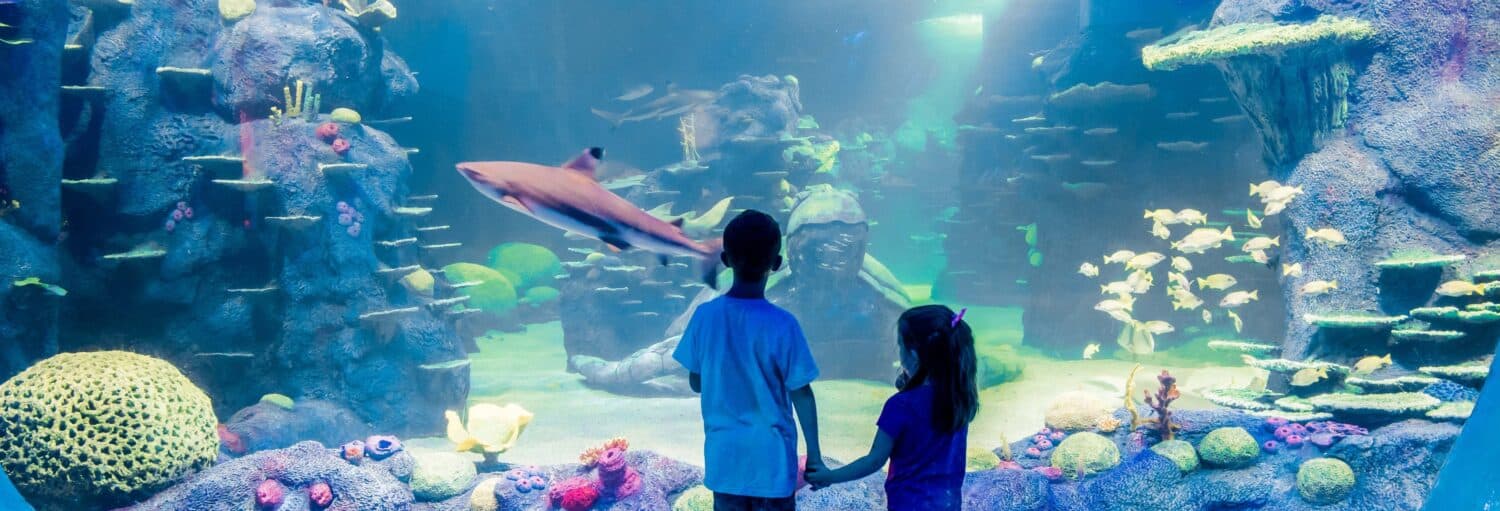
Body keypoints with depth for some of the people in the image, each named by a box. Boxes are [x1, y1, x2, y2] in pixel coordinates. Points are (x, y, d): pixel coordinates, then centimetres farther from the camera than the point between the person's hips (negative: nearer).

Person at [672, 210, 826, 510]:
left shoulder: (705, 316, -8)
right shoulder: (782, 324, -17)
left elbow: (696, 383, 2)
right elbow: (801, 394, -10)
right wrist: (814, 454, 0)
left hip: (724, 456, 3)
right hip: (771, 457, -3)